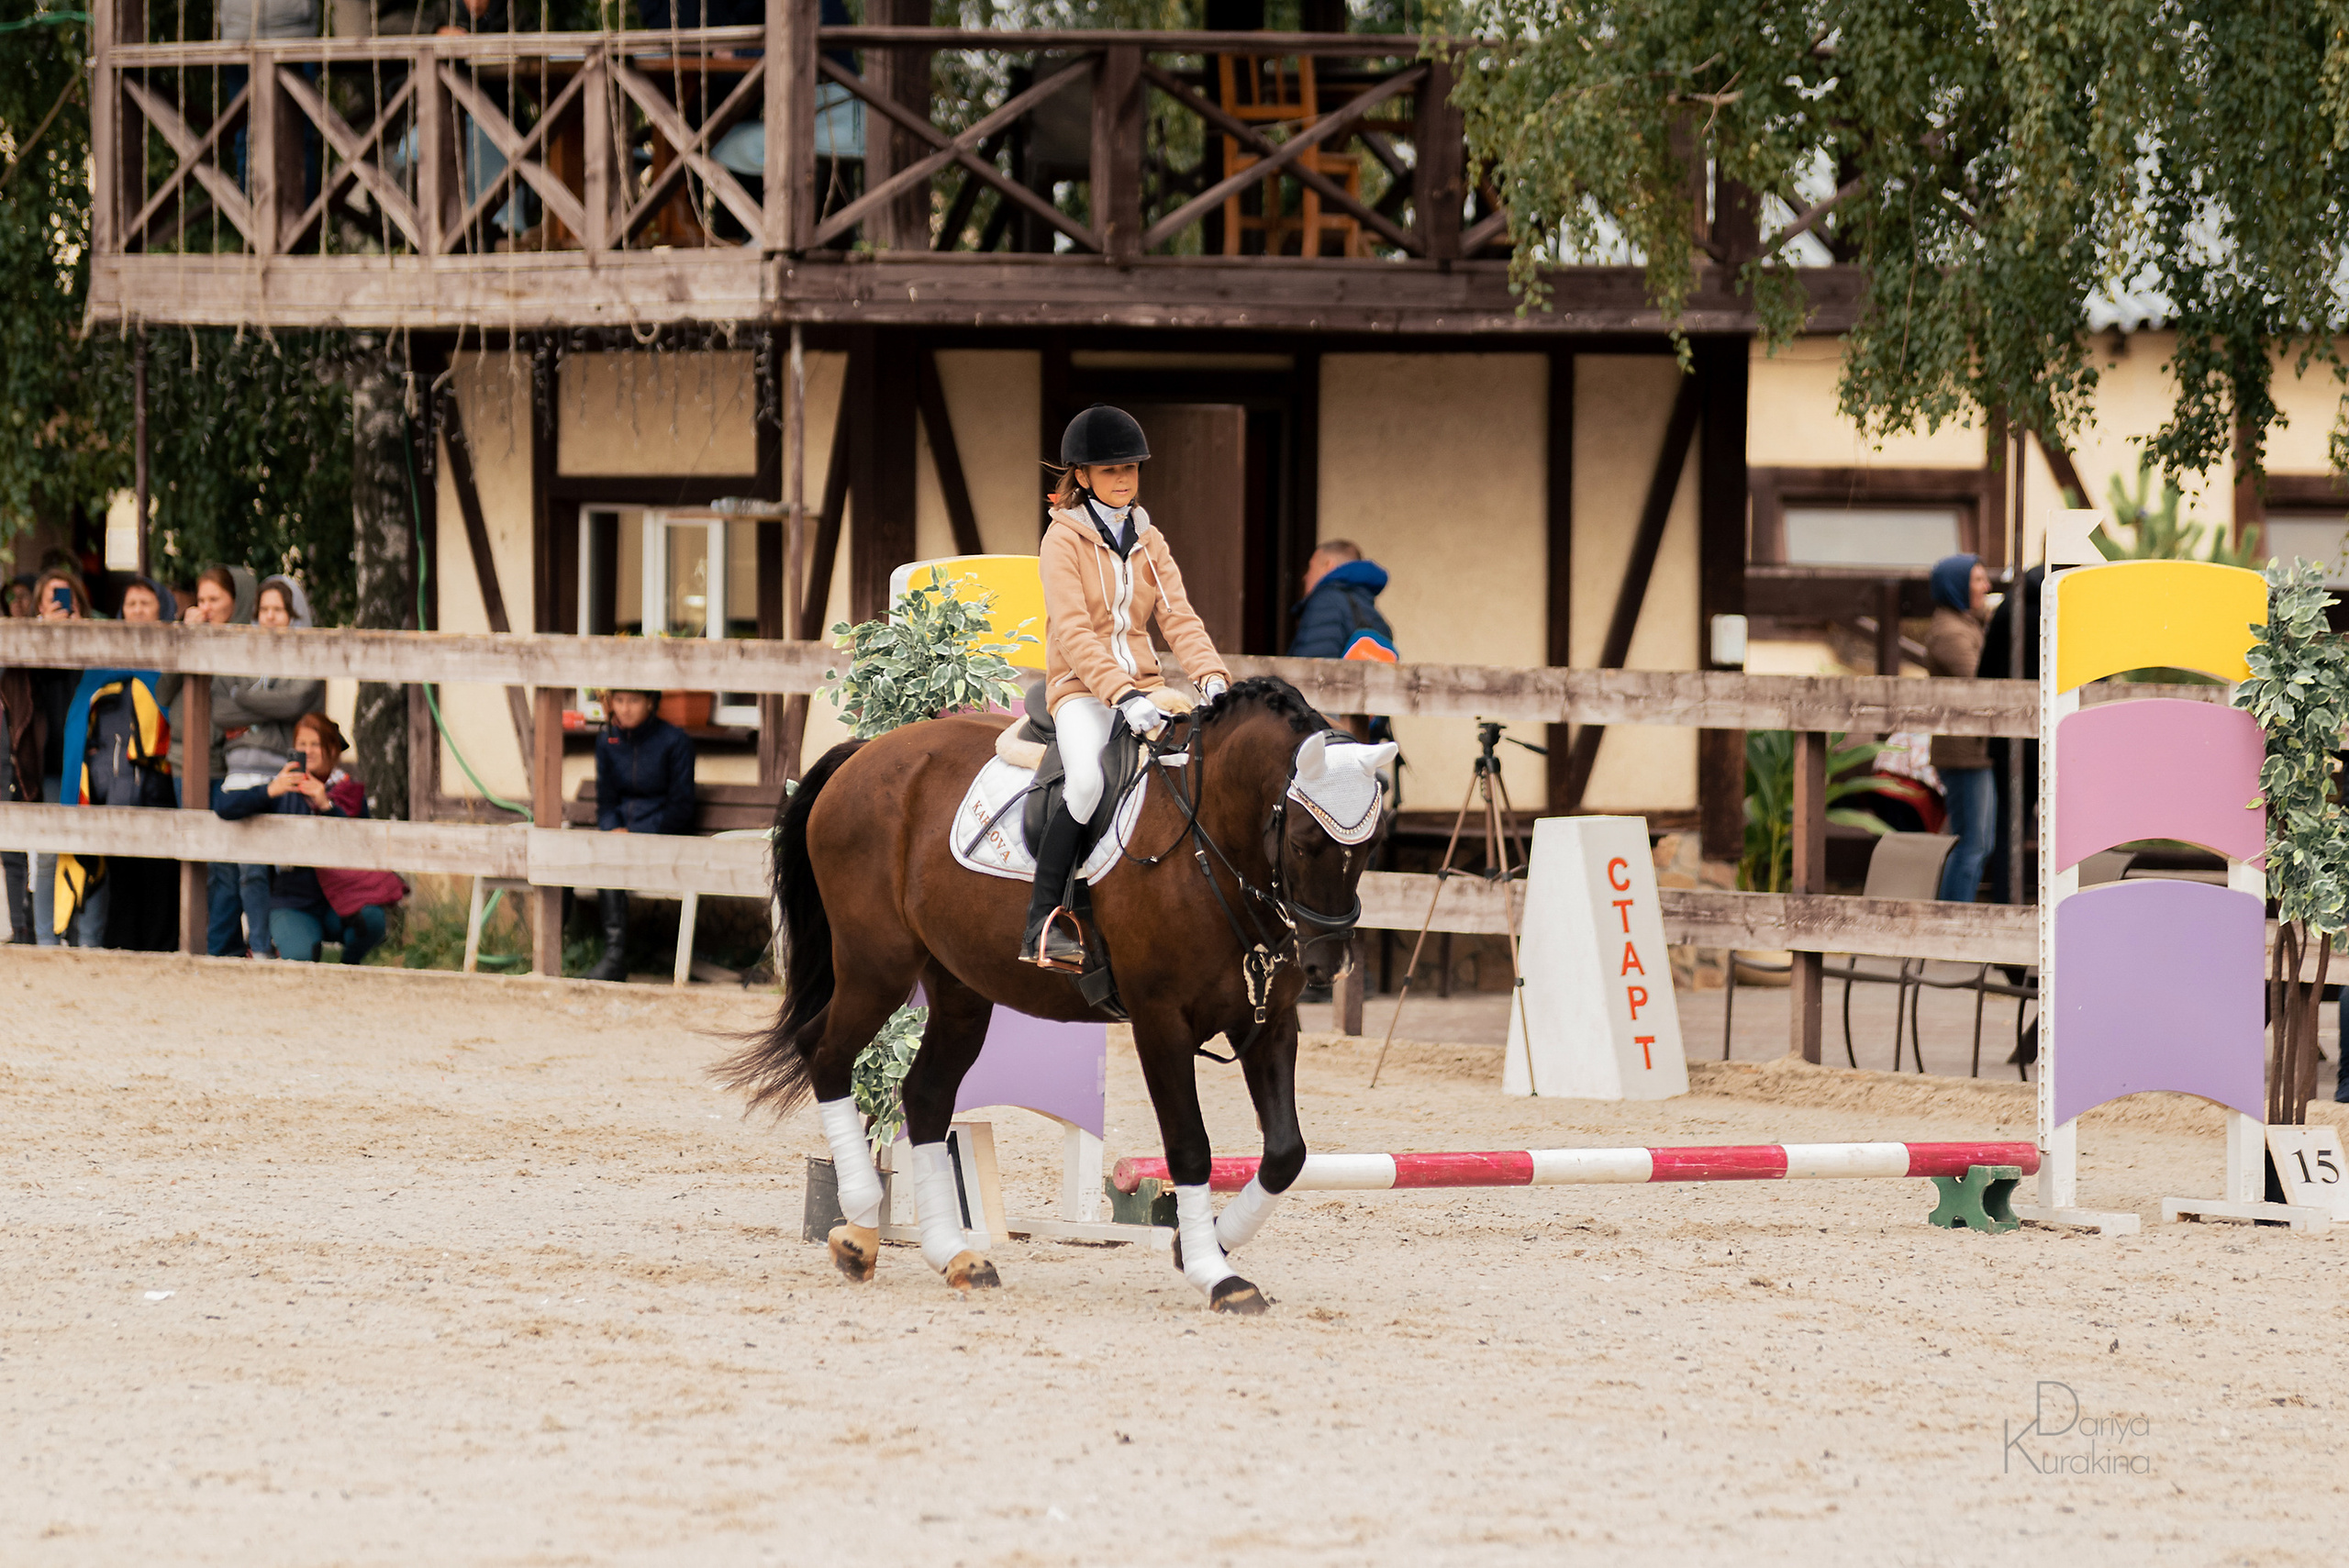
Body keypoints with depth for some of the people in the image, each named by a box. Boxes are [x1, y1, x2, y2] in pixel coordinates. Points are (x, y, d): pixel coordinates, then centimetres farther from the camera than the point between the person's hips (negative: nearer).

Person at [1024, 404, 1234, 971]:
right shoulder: (1064, 538, -3)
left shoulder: (1148, 541, 15)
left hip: (1144, 686, 6)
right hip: (1082, 689, -6)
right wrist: (1122, 695, -27)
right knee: (1086, 778, -35)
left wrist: (1212, 678, -14)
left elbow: (1179, 618, 6)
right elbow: (1072, 631, -14)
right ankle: (1044, 920, -26)